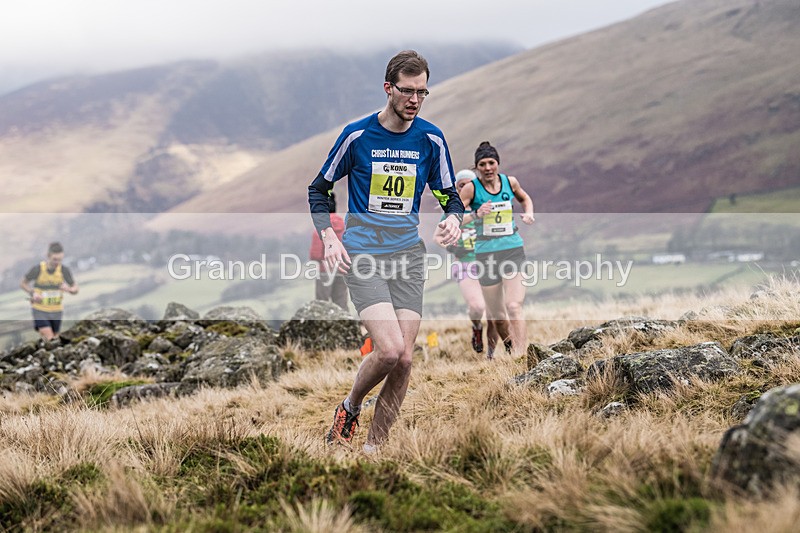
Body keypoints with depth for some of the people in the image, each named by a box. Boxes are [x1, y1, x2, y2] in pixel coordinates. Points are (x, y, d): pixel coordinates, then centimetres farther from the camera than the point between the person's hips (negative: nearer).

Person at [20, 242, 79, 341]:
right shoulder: (37, 269, -15)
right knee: (49, 340, -20)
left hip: (56, 311, 3)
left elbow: (75, 289, -2)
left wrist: (69, 289, -26)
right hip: (40, 310, -3)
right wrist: (33, 293, -18)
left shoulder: (64, 270, -10)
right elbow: (23, 283, 1)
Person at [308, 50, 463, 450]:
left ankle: (373, 449, 12)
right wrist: (329, 238, -6)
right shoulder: (357, 135, -4)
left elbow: (449, 195, 14)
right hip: (362, 254, -3)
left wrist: (453, 218, -9)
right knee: (389, 350, -20)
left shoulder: (432, 139, 4)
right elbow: (318, 189, 7)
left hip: (408, 255, 3)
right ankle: (349, 409, 10)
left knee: (403, 360, -3)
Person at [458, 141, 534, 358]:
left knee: (514, 306, -17)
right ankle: (509, 346, 35)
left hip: (513, 248, 0)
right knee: (495, 314, 7)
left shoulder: (510, 182, 4)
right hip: (486, 252, 0)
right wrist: (476, 214, -23)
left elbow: (525, 198, 26)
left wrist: (529, 213, 6)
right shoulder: (471, 188, -5)